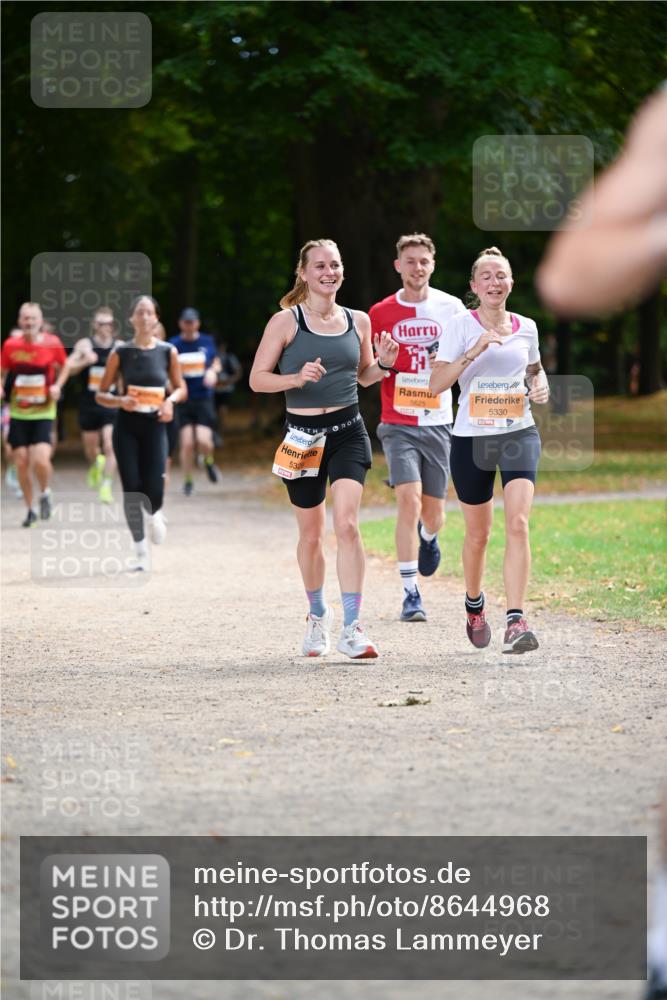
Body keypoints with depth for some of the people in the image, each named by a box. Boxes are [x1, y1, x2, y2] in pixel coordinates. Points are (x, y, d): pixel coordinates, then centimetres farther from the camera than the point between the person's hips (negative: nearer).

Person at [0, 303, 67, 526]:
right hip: (18, 413, 2)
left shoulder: (52, 343, -7)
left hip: (43, 413, -2)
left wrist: (57, 386, -7)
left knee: (40, 460, -18)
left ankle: (45, 493, 13)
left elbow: (63, 368, 10)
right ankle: (30, 509, 20)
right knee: (21, 463, 1)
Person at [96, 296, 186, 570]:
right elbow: (101, 395, 4)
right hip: (127, 426, 0)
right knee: (131, 490, -5)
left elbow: (181, 388, 12)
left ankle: (154, 515, 29)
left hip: (154, 426, 0)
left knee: (154, 493, -10)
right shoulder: (120, 352, 0)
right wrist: (120, 400, -17)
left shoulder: (168, 352, 2)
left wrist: (171, 400, -10)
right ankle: (141, 552, 10)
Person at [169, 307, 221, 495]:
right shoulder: (174, 345, 1)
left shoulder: (207, 342, 4)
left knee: (203, 441, -14)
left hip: (204, 398, 0)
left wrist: (213, 371, -4)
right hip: (183, 400, 0)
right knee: (186, 443, -4)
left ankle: (209, 461, 21)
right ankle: (187, 481, 13)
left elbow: (216, 362, 18)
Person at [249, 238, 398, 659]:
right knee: (311, 534, 9)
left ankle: (352, 627, -18)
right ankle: (318, 614, 33)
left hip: (348, 433, 1)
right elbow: (257, 379, -4)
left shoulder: (358, 321, 7)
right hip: (303, 436, -1)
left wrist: (384, 364, -1)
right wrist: (297, 378, -21)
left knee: (347, 524, -16)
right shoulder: (286, 322, -3)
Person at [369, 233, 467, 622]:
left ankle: (428, 536, 47)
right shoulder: (381, 313, 3)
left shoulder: (451, 308, 2)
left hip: (439, 423, 1)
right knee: (409, 501, -17)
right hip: (398, 424, -1)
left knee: (433, 513, 8)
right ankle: (411, 594, -12)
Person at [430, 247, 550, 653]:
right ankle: (475, 604, 40)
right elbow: (437, 383, -13)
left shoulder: (526, 328, 5)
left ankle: (516, 621, -23)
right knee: (478, 533, 11)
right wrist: (474, 351, -24)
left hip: (519, 433, 1)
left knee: (518, 523, -19)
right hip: (472, 437, -1)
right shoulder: (462, 326, -5)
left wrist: (541, 386, 3)